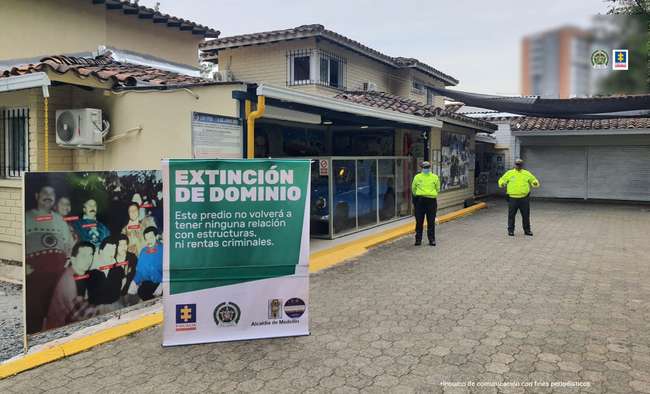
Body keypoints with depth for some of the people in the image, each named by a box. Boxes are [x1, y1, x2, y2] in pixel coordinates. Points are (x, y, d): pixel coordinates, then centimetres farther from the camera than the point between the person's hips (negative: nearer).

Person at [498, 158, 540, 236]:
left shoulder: (527, 173, 8)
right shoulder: (509, 173, 4)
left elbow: (534, 180, 13)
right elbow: (502, 180, 9)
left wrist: (535, 183, -11)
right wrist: (502, 183, -15)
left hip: (524, 198, 1)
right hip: (513, 198, -1)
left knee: (526, 215, 8)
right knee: (511, 215, 2)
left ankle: (527, 230, 20)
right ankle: (511, 230, 13)